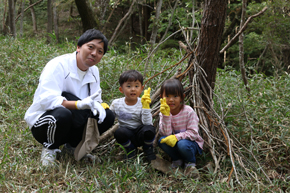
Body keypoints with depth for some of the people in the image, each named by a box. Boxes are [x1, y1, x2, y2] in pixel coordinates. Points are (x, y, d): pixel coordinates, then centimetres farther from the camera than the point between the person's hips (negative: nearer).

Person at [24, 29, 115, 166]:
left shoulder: (94, 71, 4)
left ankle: (74, 145, 8)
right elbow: (47, 100, -32)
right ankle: (50, 148, -9)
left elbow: (95, 99, 6)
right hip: (41, 123, -7)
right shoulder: (59, 65, -20)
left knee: (107, 117, -11)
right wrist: (80, 104, -45)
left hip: (71, 124, 7)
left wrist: (97, 105, -21)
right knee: (63, 114, -40)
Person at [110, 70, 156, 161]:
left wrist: (145, 107, -29)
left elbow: (147, 123, -21)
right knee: (119, 132, -33)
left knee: (149, 129, -34)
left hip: (140, 135, -1)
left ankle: (148, 149, 3)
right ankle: (130, 150, 1)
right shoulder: (116, 103, -4)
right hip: (127, 135, 1)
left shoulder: (142, 104, -9)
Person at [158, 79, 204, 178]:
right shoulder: (164, 113, -8)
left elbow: (193, 133, -21)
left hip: (191, 142, -4)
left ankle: (190, 163, -4)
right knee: (162, 140, -25)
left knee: (182, 144, -36)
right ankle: (177, 160, 0)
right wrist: (166, 116, -31)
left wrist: (177, 137, -31)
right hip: (174, 143, 4)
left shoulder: (188, 112, -18)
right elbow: (165, 133, -20)